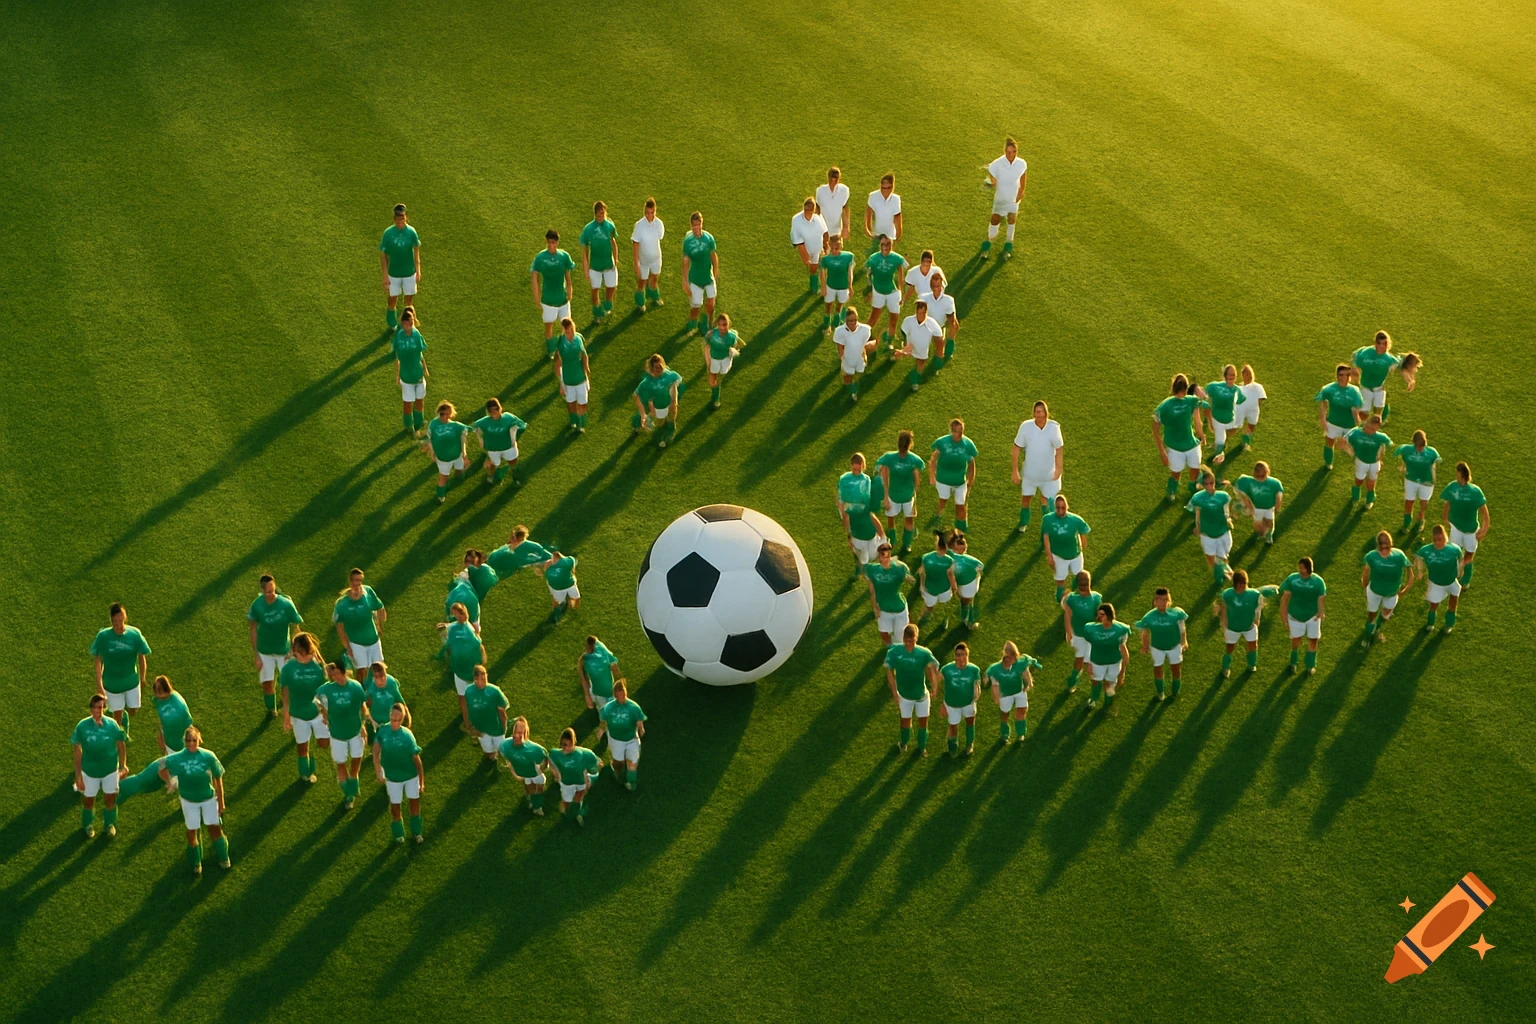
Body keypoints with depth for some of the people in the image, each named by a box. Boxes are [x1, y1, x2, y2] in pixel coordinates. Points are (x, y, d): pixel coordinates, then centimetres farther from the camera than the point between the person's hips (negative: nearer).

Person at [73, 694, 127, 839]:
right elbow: (78, 751, -12)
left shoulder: (112, 725, -17)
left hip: (110, 769, 1)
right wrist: (78, 775, -10)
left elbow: (121, 744, -4)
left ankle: (109, 824, 44)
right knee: (88, 800, 17)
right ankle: (88, 825, 46)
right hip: (89, 771, -1)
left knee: (110, 799, 16)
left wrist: (123, 765, -6)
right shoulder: (82, 726, -20)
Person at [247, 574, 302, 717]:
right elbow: (253, 629, -7)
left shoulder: (286, 604, -23)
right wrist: (255, 655, -6)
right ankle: (271, 709, 37)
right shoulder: (257, 605, -19)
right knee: (267, 683, 9)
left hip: (284, 650, -1)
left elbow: (295, 627, -11)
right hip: (264, 651, 1)